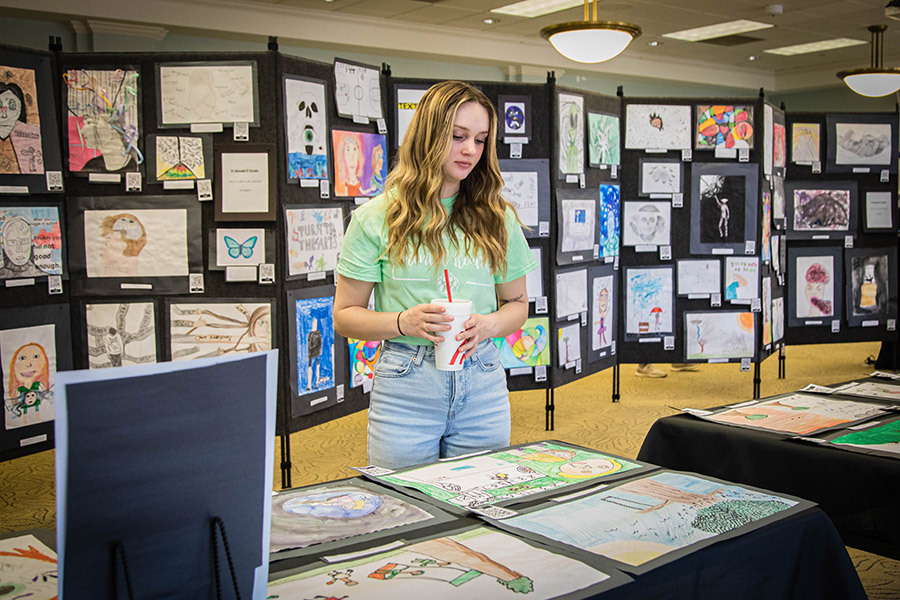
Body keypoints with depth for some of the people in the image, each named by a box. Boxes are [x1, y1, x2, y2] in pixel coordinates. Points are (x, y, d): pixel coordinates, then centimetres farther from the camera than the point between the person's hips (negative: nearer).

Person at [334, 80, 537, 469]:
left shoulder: (498, 219, 7)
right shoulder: (377, 218, -1)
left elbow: (517, 304, 14)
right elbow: (344, 315, 0)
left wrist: (488, 325, -8)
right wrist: (404, 322, -18)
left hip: (483, 384, 3)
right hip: (405, 387, -2)